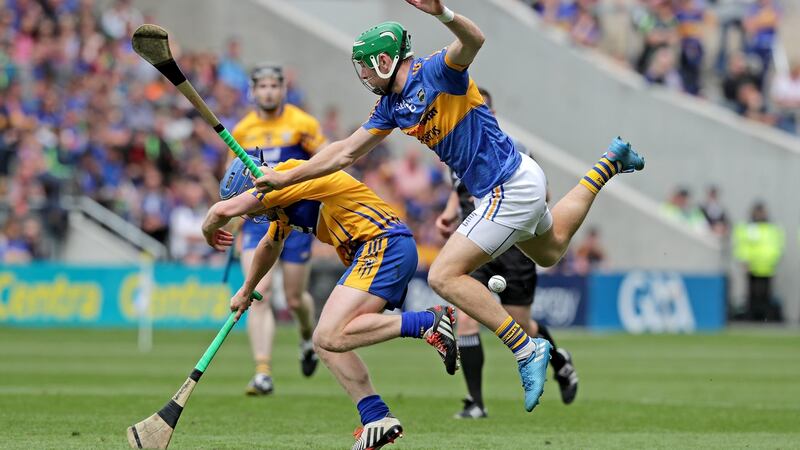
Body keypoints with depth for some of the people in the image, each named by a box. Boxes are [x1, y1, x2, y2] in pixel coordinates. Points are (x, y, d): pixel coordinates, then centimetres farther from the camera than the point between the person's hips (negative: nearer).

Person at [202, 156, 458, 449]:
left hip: (384, 245, -10)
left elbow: (224, 210, -14)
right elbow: (270, 246, 45)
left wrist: (209, 232, 9)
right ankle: (377, 419, 2)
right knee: (324, 342, 7)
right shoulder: (285, 206, 24)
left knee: (330, 337, -23)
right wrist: (246, 292, 58)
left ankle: (429, 322, -26)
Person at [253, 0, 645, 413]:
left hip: (511, 187, -10)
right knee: (549, 252, 35)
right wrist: (286, 177, 12)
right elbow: (347, 151, 14)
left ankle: (525, 348, -13)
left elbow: (474, 40, -40)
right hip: (518, 182, 10)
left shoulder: (435, 73, -19)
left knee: (444, 277, -14)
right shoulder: (391, 105, 7)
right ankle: (609, 164, 43)